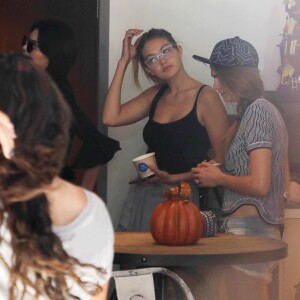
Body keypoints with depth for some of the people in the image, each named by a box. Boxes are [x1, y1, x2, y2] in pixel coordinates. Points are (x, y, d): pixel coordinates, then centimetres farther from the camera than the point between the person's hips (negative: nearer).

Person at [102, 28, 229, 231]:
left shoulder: (205, 97, -6)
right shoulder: (155, 95, 13)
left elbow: (221, 159, -8)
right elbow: (111, 118, -2)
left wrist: (176, 178, -15)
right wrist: (124, 61, 2)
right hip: (142, 195, 5)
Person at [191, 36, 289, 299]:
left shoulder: (256, 111, -12)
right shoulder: (267, 110, 16)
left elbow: (259, 184, -21)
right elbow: (283, 180, 21)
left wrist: (219, 178, -5)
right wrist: (221, 173, 18)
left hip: (248, 227, -10)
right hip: (267, 229, 10)